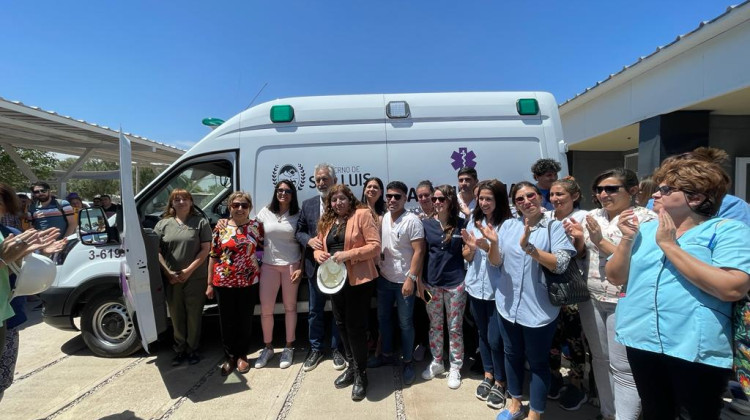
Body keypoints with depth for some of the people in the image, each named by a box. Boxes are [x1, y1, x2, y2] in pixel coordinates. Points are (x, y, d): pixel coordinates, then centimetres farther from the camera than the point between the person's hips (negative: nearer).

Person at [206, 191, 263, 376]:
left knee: (245, 319, 10)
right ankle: (230, 357, 27)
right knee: (227, 320, 10)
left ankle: (242, 355, 28)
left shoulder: (256, 226, -1)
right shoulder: (221, 228, 0)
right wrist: (210, 284, 2)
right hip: (223, 282, 0)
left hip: (248, 281, 0)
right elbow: (213, 256, 3)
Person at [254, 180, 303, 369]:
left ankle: (288, 348, 22)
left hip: (291, 265, -1)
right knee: (265, 309, 3)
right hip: (269, 265, 2)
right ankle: (268, 347, 23)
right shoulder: (265, 212, 2)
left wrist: (301, 268, -6)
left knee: (290, 307, 8)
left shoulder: (298, 215, -1)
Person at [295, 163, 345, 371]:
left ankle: (336, 349, 29)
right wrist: (310, 240, -12)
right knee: (315, 311, 15)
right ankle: (315, 349, 31)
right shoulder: (308, 204, 5)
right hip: (315, 266, 3)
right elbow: (298, 231, 8)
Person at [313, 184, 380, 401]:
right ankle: (352, 367, 35)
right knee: (342, 324, 16)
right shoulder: (326, 221, 12)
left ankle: (361, 374, 17)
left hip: (358, 279, -7)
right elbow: (319, 246, 17)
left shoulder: (362, 215, -8)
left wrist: (349, 254, -24)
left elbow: (375, 246, -15)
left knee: (355, 326, -1)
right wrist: (319, 254, -7)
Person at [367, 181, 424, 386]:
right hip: (384, 278, 6)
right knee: (383, 318, 17)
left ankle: (408, 362, 24)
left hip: (403, 280, -6)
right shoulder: (383, 218, 5)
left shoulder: (412, 220, -14)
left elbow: (419, 251, -17)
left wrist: (411, 278, -20)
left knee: (405, 323, 6)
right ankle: (387, 354, 36)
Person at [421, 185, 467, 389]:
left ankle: (455, 367, 25)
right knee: (435, 325, 15)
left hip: (455, 282, -2)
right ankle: (436, 362, 33)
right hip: (432, 283, 2)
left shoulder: (462, 224, -3)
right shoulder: (426, 224, 1)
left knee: (455, 327, 9)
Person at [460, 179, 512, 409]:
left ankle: (500, 382, 27)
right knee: (482, 334, 18)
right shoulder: (474, 221, 3)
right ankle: (488, 375, 37)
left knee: (495, 338, 5)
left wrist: (487, 247, -29)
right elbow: (467, 257, 6)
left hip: (497, 290, -4)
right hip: (475, 287, 5)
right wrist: (471, 247, -15)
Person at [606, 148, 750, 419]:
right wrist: (627, 239, -7)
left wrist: (669, 245, -20)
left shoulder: (728, 231, -8)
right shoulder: (645, 229, 7)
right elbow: (615, 277, 7)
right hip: (640, 341, 5)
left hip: (696, 350, -5)